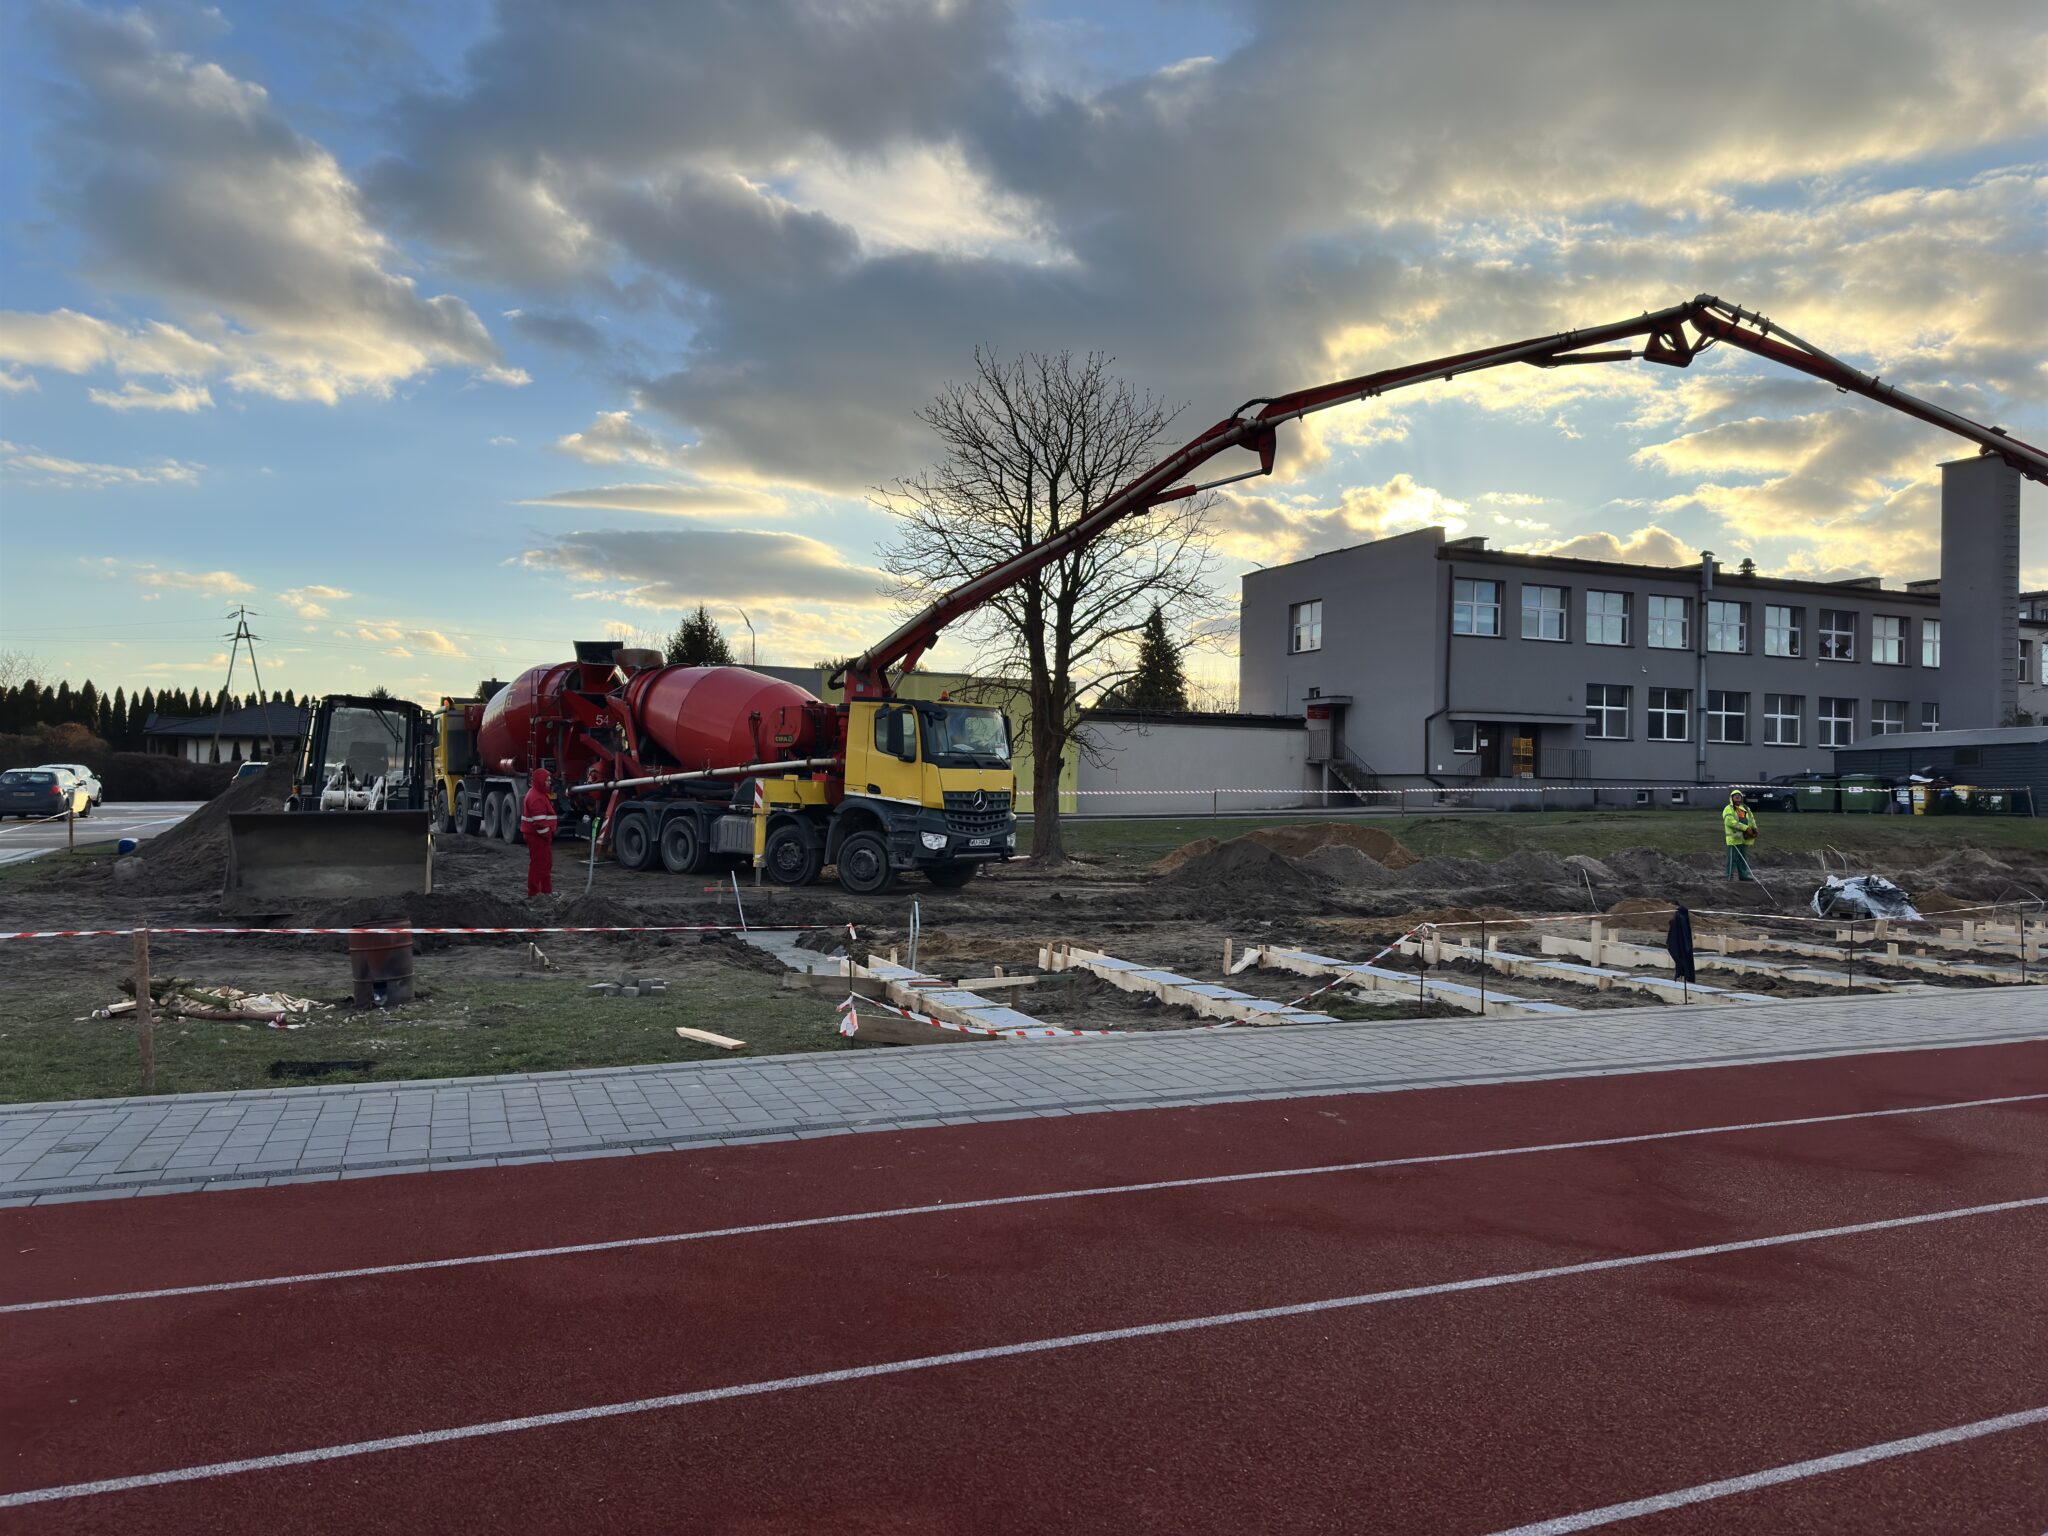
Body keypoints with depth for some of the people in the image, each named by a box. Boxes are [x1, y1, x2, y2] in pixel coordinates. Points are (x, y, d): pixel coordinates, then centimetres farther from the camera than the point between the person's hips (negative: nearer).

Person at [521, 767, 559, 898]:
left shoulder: (540, 794, 15)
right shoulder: (536, 798, -20)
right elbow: (539, 820, -26)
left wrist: (548, 833, 18)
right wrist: (546, 834, -19)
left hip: (539, 835, 11)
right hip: (537, 836, -11)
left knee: (546, 863, 18)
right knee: (537, 863, -4)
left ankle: (546, 890, 28)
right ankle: (533, 894, 2)